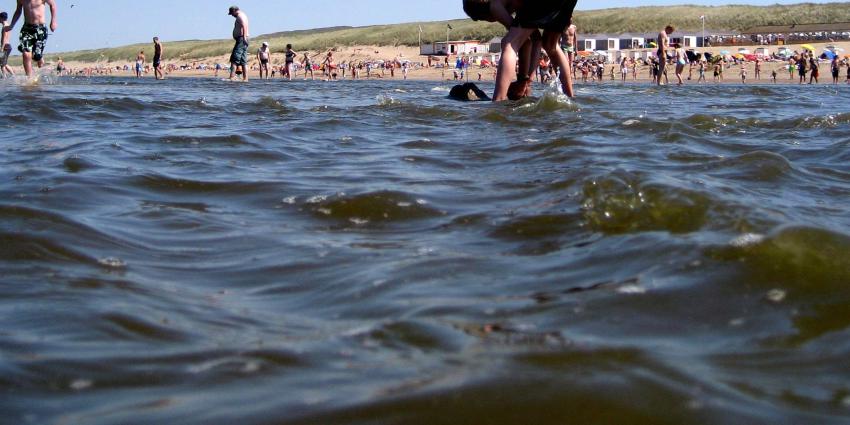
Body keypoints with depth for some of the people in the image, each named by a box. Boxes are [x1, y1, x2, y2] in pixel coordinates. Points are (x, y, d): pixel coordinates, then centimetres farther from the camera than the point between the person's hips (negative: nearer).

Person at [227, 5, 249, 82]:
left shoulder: (240, 16, -8)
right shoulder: (242, 16, 24)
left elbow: (244, 26, -23)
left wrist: (244, 37, -32)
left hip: (241, 39, -11)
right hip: (243, 40, 11)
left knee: (234, 59, -16)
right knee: (243, 61, 9)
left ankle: (231, 78, -25)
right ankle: (245, 79, 7)